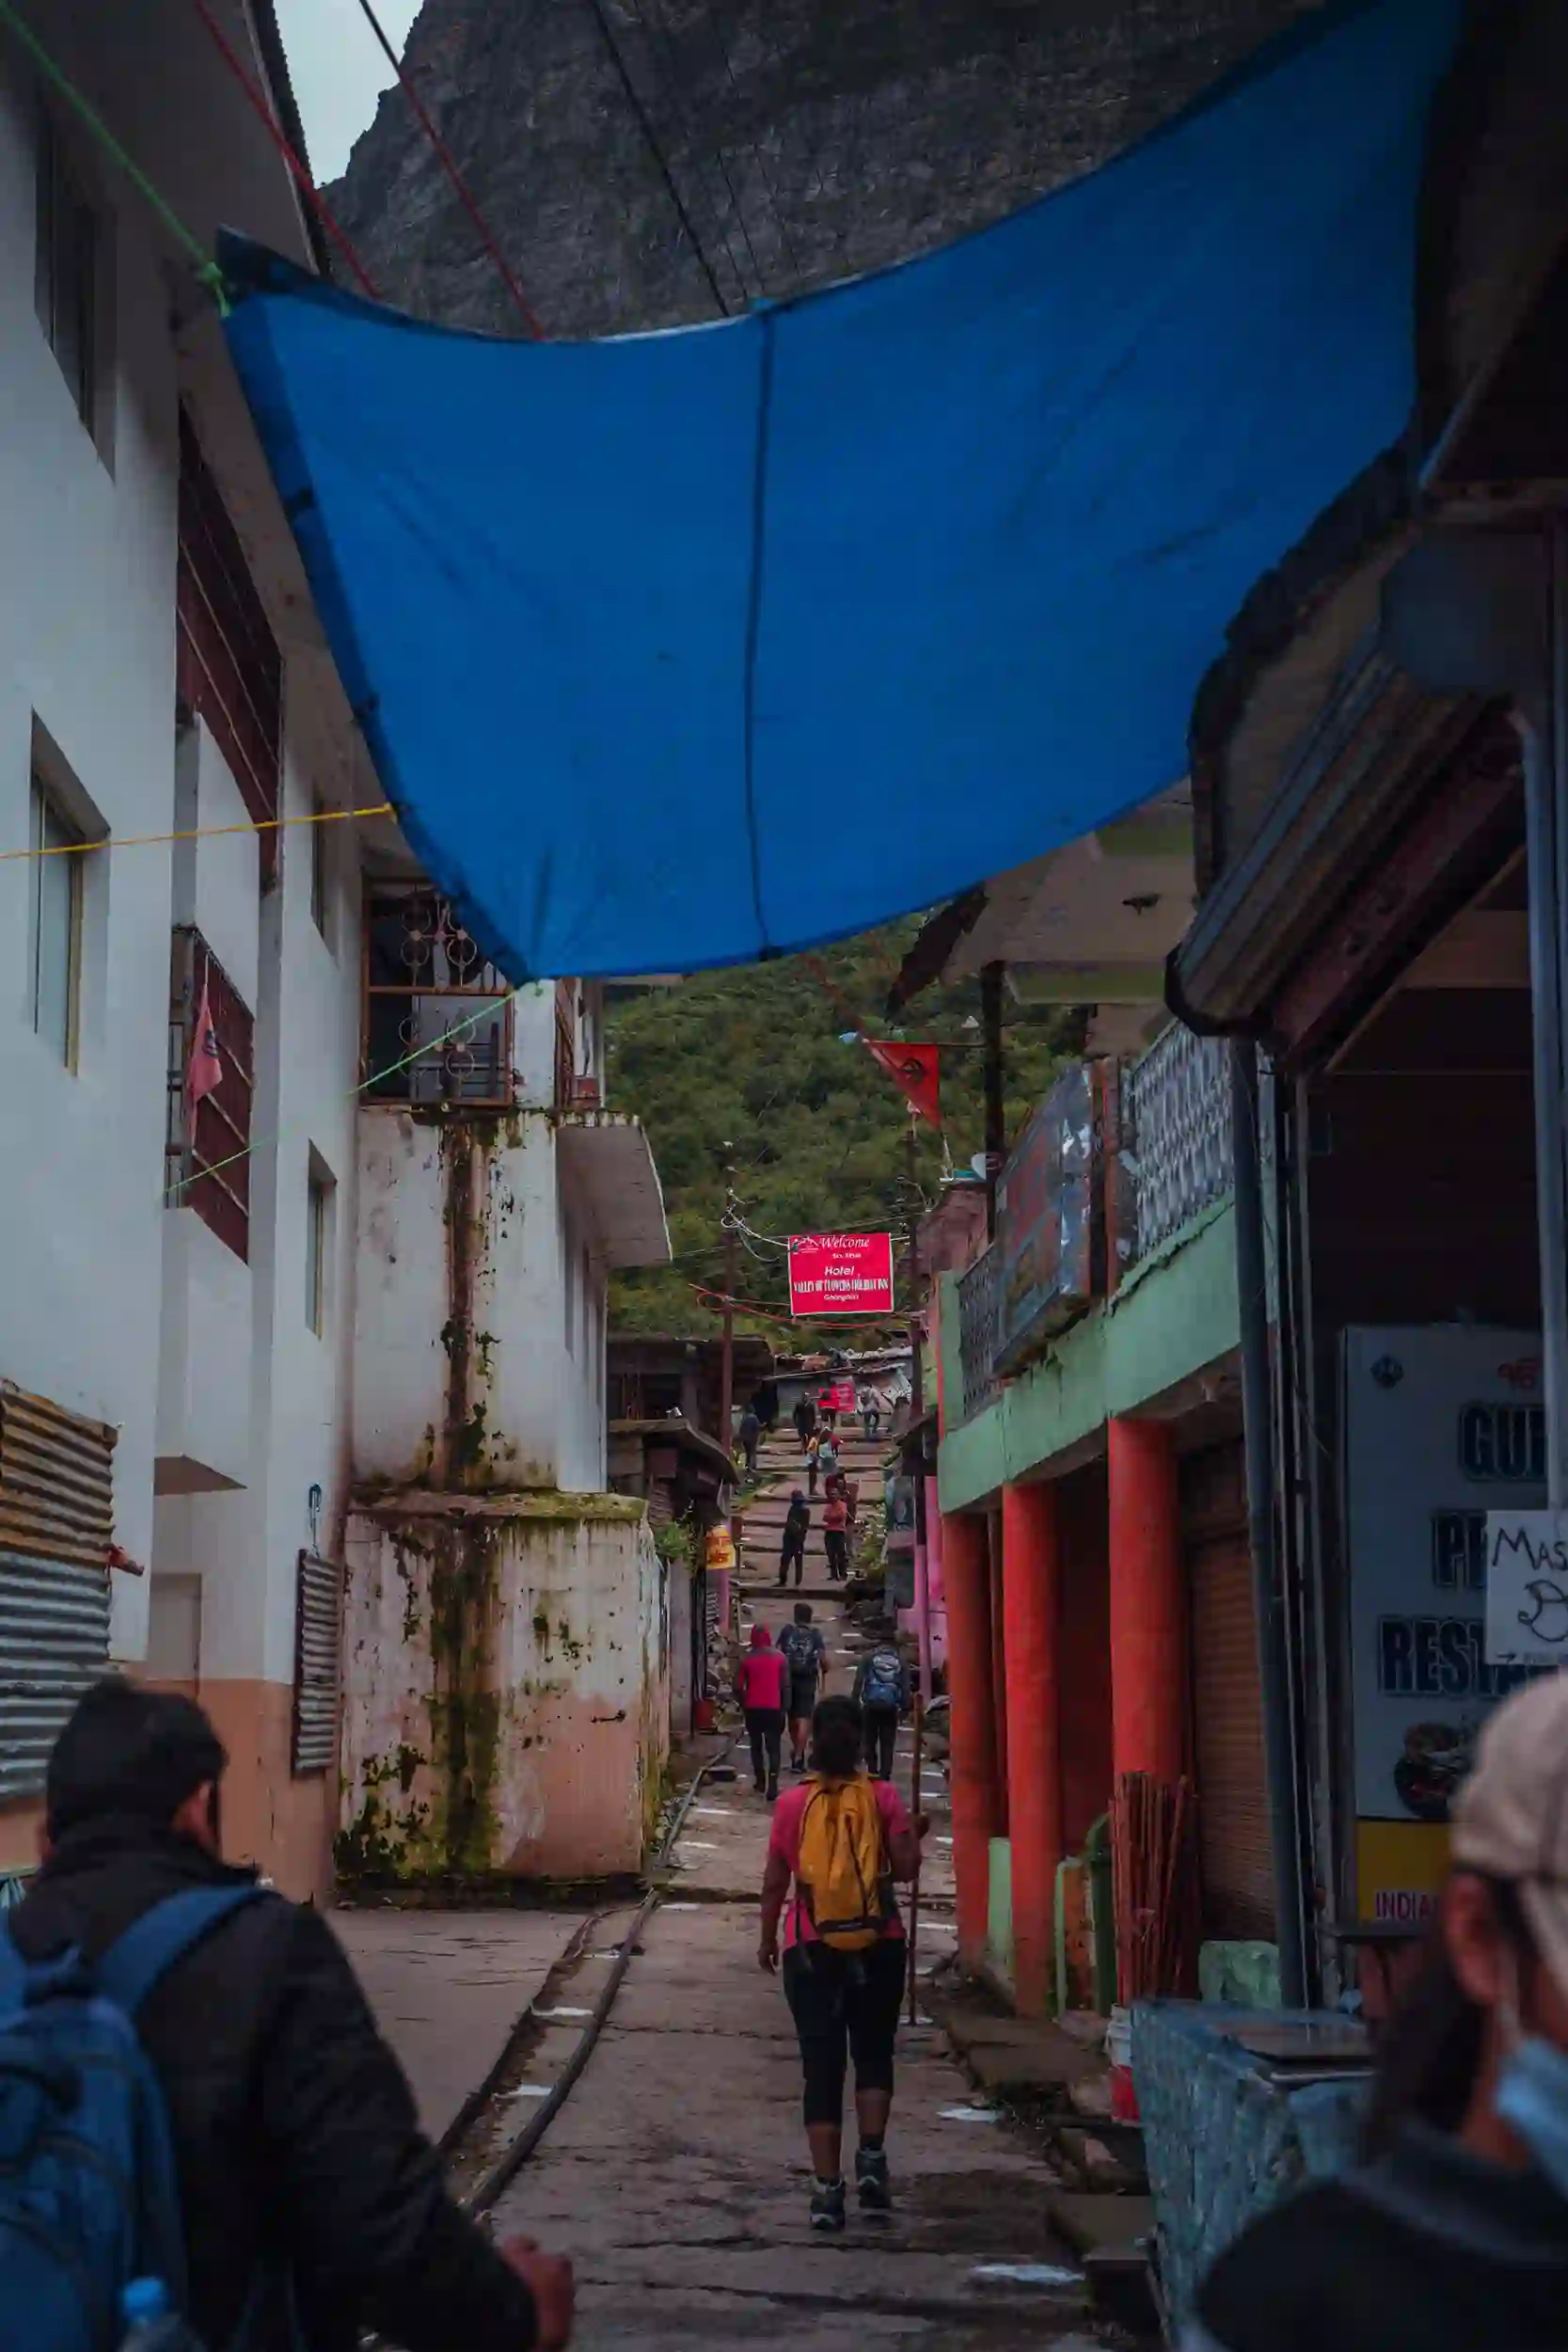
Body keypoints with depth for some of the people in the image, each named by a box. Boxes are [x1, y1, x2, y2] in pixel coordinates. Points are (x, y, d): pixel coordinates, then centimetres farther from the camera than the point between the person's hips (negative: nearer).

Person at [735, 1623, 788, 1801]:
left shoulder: (746, 1658, -2)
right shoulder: (779, 1657, -1)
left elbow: (738, 1687, -4)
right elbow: (785, 1684, -2)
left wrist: (743, 1704, 13)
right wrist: (783, 1706, 8)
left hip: (753, 1708, 0)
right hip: (773, 1708, 0)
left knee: (756, 1745, 17)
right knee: (773, 1747, 0)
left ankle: (760, 1783, 21)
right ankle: (772, 1784, -14)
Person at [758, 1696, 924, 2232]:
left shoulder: (793, 1804, -4)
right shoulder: (883, 1797, -5)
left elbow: (774, 1881, 0)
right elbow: (906, 1866, -9)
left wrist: (767, 1939, 13)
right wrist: (914, 1834, 12)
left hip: (811, 1950, 0)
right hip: (877, 1946, 0)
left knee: (821, 2065, 4)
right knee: (873, 2053, 18)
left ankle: (826, 2187, 1)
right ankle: (871, 2157, 1)